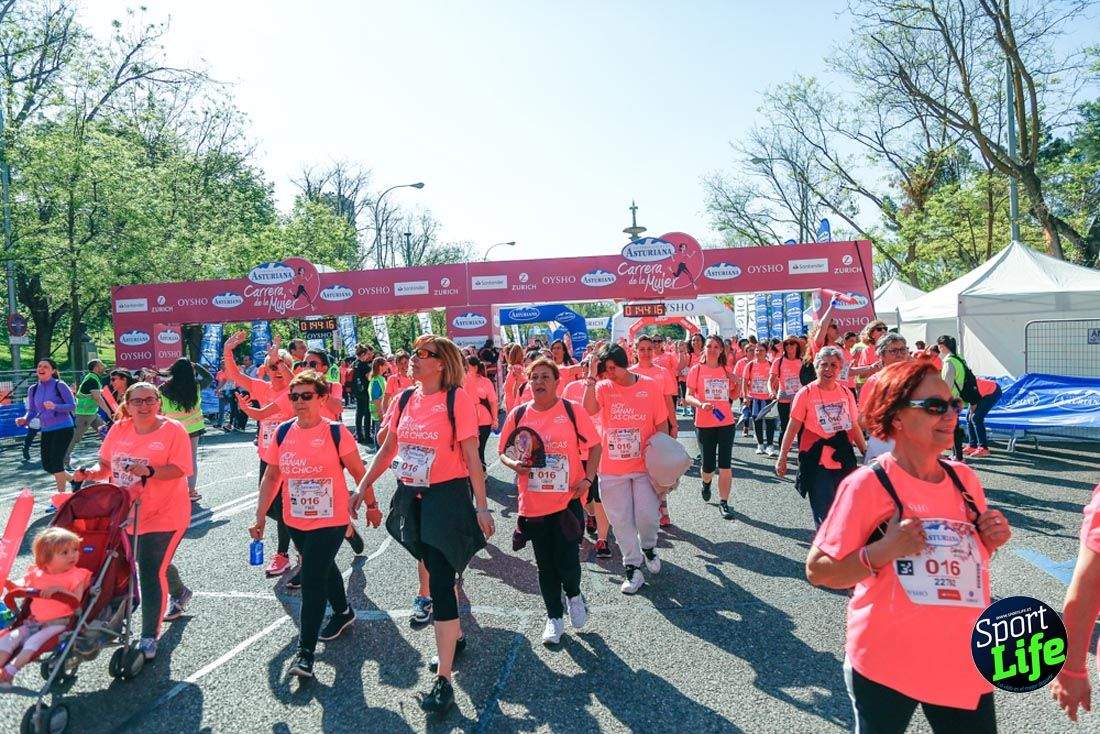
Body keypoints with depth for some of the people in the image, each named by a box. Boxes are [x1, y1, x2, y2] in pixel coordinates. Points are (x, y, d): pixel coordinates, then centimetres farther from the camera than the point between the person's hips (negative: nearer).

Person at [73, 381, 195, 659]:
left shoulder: (173, 430, -11)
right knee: (157, 565, 23)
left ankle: (149, 637, 7)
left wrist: (149, 471, -32)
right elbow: (106, 466, 11)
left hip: (164, 515, -6)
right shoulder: (119, 429, 4)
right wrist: (89, 473, -9)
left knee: (151, 573, -7)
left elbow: (179, 470, -18)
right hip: (125, 514, 6)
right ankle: (179, 594, 53)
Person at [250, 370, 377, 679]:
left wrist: (371, 506, 0)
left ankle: (305, 651, 2)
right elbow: (271, 476, 4)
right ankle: (343, 612, 48)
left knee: (312, 580, -9)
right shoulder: (283, 432, -1)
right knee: (323, 569, 24)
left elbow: (358, 472, -6)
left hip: (330, 520, -5)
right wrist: (260, 516, 1)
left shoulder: (336, 432, -14)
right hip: (295, 520, 6)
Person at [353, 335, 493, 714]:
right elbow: (388, 448, 14)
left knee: (440, 579, -7)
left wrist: (482, 506, -14)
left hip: (447, 496, -6)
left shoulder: (457, 398, -13)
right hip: (411, 496, 6)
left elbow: (471, 456, -13)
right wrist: (364, 486, 12)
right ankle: (455, 637, 43)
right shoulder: (405, 398, 4)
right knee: (435, 571, 20)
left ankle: (443, 678, 1)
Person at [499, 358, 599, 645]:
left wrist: (588, 478, -9)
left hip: (567, 500, -2)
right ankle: (554, 617, 33)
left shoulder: (572, 411, -4)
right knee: (545, 565, 12)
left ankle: (574, 595, 32)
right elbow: (503, 451, 9)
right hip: (533, 503, 2)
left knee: (567, 561, -4)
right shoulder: (518, 414, 1)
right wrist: (514, 464, -12)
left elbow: (594, 446, 2)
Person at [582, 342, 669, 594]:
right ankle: (632, 568, 22)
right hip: (612, 468, 1)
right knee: (621, 520, 7)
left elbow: (662, 424, 3)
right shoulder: (603, 387, -3)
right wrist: (592, 376, -24)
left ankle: (648, 547, 32)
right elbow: (589, 410, -23)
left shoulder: (650, 386, -3)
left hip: (645, 465, -1)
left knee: (648, 515, -1)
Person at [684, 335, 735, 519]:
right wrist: (701, 404, -27)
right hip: (704, 424, -2)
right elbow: (688, 397, -8)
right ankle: (706, 483, 43)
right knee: (708, 465, 9)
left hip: (726, 423, 2)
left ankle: (724, 502, 6)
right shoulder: (696, 370, -2)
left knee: (725, 465, -3)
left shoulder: (726, 370, 8)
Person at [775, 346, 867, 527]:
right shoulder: (806, 393, -6)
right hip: (817, 464, -4)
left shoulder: (846, 393, 7)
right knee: (825, 517, -1)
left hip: (844, 462, 4)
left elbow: (854, 427, 16)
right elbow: (792, 428, -5)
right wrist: (782, 458, -7)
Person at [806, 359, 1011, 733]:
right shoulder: (867, 484, -17)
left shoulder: (965, 480, 1)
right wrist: (885, 550, -27)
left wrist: (990, 540, -4)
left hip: (964, 662, 5)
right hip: (885, 664, -4)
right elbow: (817, 571, -15)